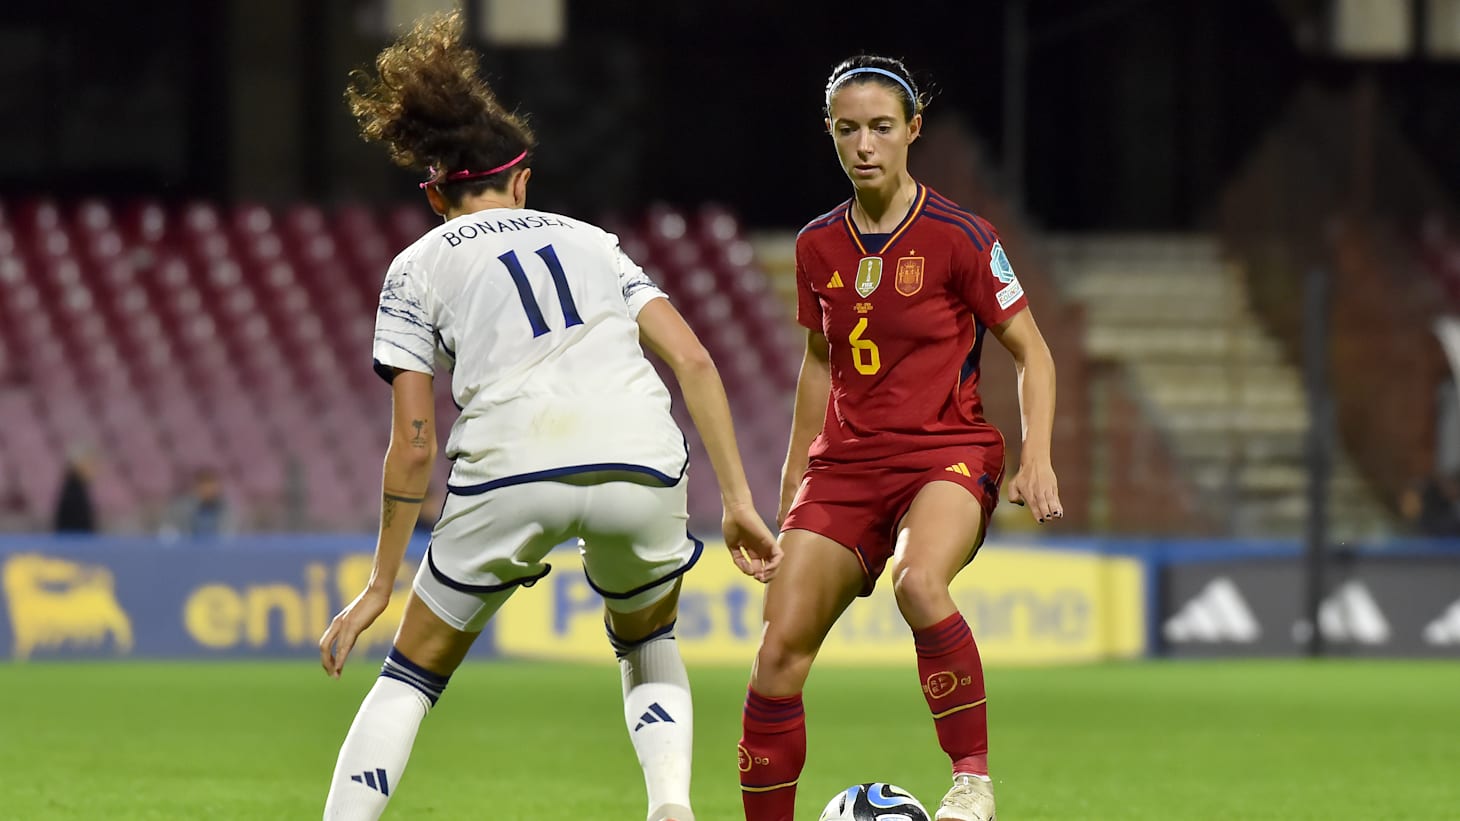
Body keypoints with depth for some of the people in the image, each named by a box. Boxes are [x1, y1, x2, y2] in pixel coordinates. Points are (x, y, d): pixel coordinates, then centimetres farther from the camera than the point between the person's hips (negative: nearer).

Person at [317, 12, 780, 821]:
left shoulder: (417, 268, 19)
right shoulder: (589, 240, 27)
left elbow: (413, 449, 11)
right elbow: (694, 362, 13)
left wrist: (380, 584, 18)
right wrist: (736, 499, 14)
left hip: (509, 465, -2)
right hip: (640, 461, 2)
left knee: (414, 670, 15)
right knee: (647, 640, 29)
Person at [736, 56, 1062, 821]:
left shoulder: (960, 238, -8)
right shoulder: (817, 246, 6)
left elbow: (1032, 354, -1)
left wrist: (1037, 458, -14)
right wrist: (794, 471, 22)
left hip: (947, 453, -5)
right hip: (845, 463, 5)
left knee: (918, 581, -37)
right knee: (778, 652, -7)